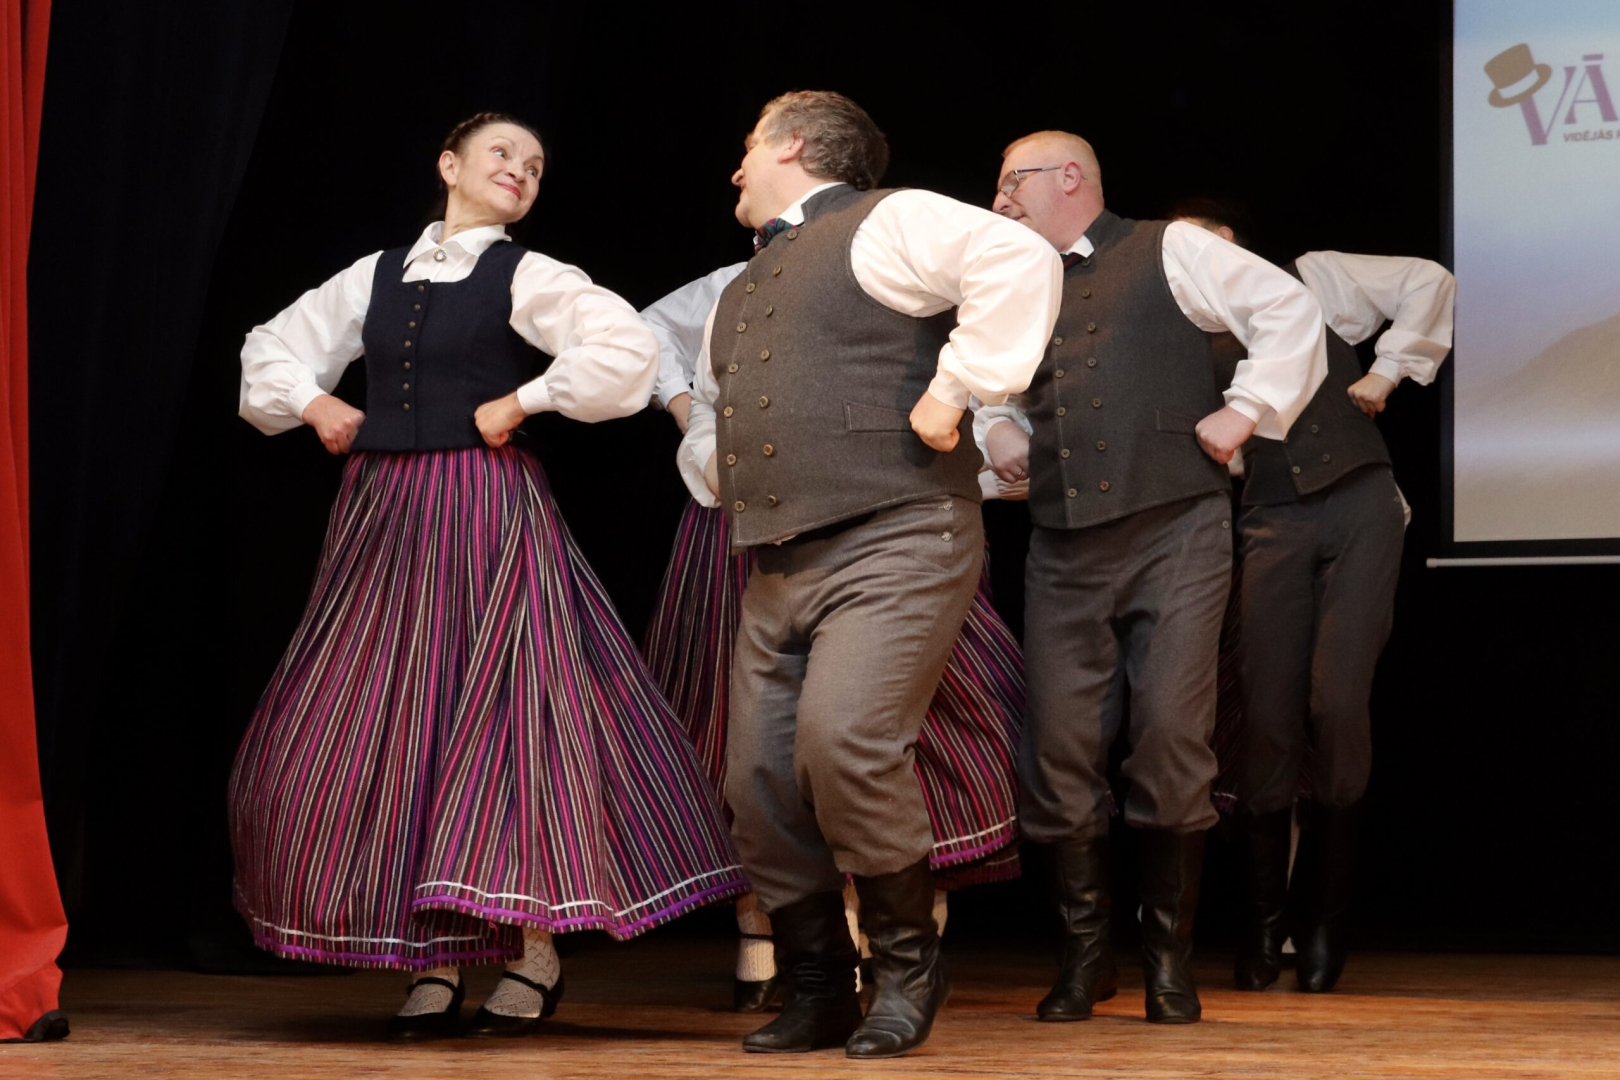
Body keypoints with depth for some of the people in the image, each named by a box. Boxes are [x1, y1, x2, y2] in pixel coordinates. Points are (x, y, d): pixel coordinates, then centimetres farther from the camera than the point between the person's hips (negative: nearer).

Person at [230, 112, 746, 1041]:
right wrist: (313, 404, 5)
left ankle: (537, 951, 2)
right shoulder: (379, 275, 13)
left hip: (486, 513, -5)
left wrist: (522, 400, -12)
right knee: (393, 723, 2)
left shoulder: (526, 277, 0)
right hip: (382, 514, 5)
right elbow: (275, 347, 23)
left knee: (502, 705, -8)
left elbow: (628, 349, -15)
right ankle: (435, 962, 8)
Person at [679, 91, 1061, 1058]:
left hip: (892, 549, -9)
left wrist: (956, 389, -18)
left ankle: (909, 962, -5)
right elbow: (708, 413, 42)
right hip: (780, 569, 9)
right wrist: (715, 470, 24)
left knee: (843, 738, -25)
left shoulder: (884, 224, -1)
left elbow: (1019, 261, -18)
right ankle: (819, 993, 16)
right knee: (760, 778, 2)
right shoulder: (742, 295, 27)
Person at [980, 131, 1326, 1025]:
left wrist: (1244, 413, -5)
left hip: (1175, 532, -4)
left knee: (1171, 736, -10)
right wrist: (996, 430, 14)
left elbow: (1290, 312, 1)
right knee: (1059, 744, -3)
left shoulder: (1169, 253, 5)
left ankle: (1169, 956, 5)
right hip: (1064, 548, 4)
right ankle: (1083, 954, 11)